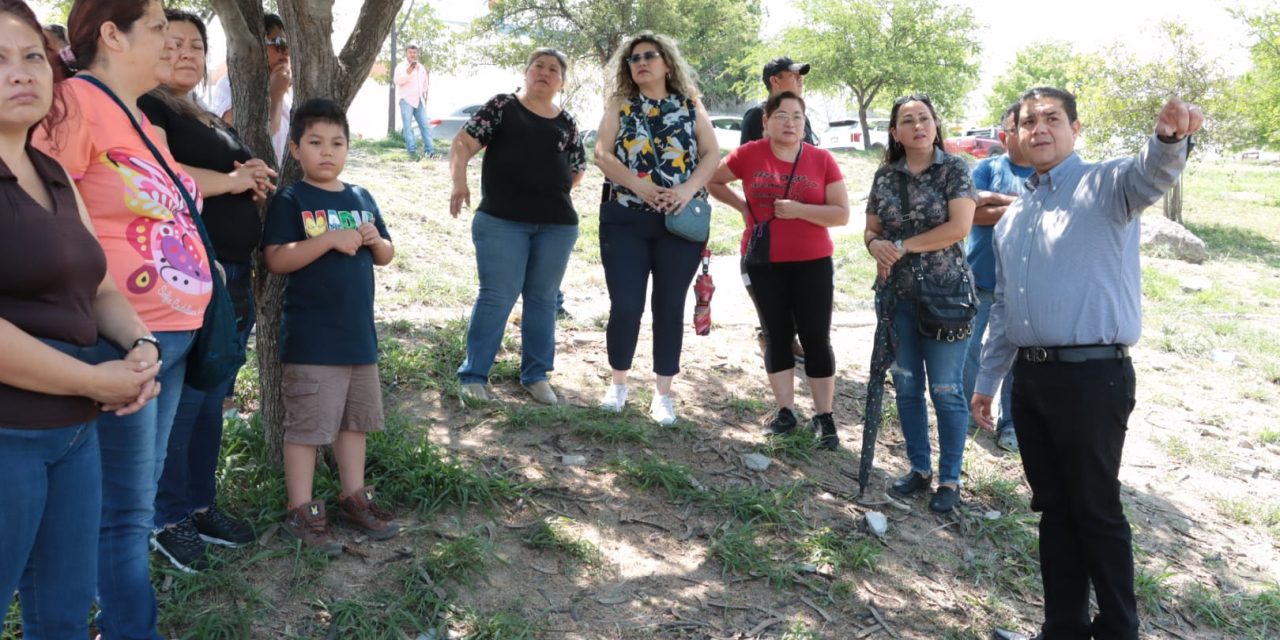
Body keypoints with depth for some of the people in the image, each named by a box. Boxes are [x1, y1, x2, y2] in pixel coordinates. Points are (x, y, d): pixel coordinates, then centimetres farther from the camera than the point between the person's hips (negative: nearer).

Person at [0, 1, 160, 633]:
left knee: (65, 615, 18)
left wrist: (142, 345, -2)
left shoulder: (53, 176, 13)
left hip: (75, 429, 8)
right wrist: (98, 381, -14)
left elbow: (99, 288, 18)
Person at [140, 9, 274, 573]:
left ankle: (201, 505, 25)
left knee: (212, 402, 14)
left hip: (234, 279, 9)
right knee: (181, 402, -3)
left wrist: (256, 180, 5)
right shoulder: (146, 108, -5)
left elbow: (242, 185, 29)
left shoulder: (215, 124, 22)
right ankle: (167, 520, 10)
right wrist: (231, 180, -11)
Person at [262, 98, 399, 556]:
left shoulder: (362, 199, 11)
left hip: (359, 333, 6)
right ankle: (300, 511, 13)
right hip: (310, 340, -6)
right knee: (306, 425, 1)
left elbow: (385, 257, 16)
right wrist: (330, 239, -23)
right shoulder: (291, 201, -6)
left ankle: (354, 497, 31)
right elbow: (276, 259, -17)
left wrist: (376, 240, -6)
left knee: (355, 419, 17)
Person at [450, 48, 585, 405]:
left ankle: (536, 375, 22)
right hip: (502, 220, -4)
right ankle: (473, 375, 8)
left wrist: (549, 188, 6)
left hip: (557, 225, 4)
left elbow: (576, 172, 20)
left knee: (542, 299, 10)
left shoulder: (567, 123, 13)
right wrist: (459, 182, -16)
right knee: (496, 297, -3)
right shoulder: (502, 106, 5)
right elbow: (463, 144, -3)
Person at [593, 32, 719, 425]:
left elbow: (711, 153, 2)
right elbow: (602, 154, -4)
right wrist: (639, 186, -18)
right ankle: (618, 383, 20)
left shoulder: (689, 106, 8)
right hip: (625, 219, 0)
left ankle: (663, 393, 16)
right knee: (625, 305, -2)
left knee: (670, 306, 5)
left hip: (680, 220, 1)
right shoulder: (619, 105, 6)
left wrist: (687, 189, -15)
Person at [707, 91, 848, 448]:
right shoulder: (749, 155, -2)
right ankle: (785, 411, 19)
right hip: (764, 264, 1)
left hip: (813, 264, 0)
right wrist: (742, 205, 1)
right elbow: (712, 181, 13)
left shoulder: (822, 160, -3)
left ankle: (824, 417, 10)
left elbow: (842, 214, -6)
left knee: (816, 338, 1)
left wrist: (799, 209, -19)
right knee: (777, 336, 8)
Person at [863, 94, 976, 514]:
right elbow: (871, 229, 12)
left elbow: (959, 227, -15)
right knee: (906, 387, 11)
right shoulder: (885, 176, 7)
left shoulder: (954, 169, -4)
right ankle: (919, 468, 26)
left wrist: (903, 246, -15)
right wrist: (875, 244, -11)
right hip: (897, 294, 4)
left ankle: (950, 479, 13)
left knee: (946, 391, 0)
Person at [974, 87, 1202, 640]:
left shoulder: (1105, 186, -4)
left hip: (1092, 377, -6)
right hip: (1031, 377, 7)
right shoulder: (1012, 217, 15)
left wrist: (1170, 138, -51)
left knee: (1096, 511, 4)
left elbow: (1151, 175, -29)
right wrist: (987, 379, 20)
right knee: (1054, 508, 15)